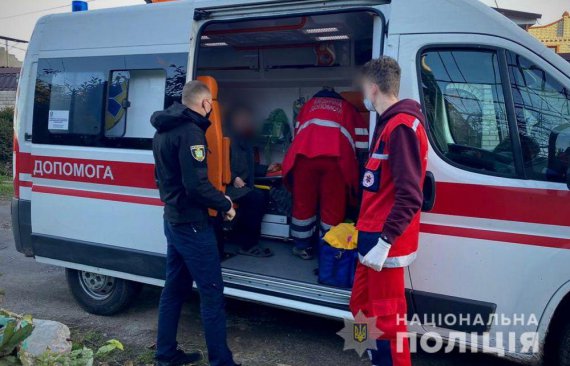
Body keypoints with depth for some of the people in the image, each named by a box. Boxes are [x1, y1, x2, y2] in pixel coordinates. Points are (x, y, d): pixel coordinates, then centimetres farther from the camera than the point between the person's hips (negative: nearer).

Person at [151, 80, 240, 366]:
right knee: (211, 292, -3)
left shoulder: (163, 130, 12)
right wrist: (225, 204, -10)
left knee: (174, 288, 17)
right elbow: (197, 185, -26)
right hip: (192, 224, -10)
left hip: (172, 220, 10)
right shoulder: (190, 131, -19)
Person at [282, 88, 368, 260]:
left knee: (303, 202, 14)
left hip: (304, 154, 2)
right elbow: (362, 142, 22)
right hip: (336, 158, -1)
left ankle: (303, 247, 24)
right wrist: (354, 162, 36)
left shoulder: (309, 104, 34)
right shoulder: (347, 107, 30)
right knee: (333, 207, 7)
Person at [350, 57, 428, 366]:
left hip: (385, 243, -11)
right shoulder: (388, 124, 16)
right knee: (362, 307, 20)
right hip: (373, 236, 11)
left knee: (387, 317, -2)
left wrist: (384, 241, -26)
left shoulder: (401, 127, -16)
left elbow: (409, 196, -23)